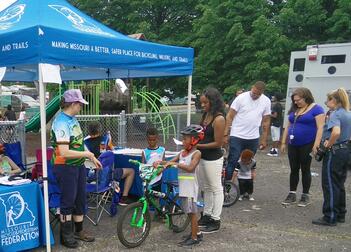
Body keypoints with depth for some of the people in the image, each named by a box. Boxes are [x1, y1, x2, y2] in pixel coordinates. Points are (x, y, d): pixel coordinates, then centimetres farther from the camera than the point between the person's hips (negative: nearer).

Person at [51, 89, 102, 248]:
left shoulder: (73, 119, 6)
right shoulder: (61, 123, -22)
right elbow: (64, 152, -28)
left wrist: (92, 158, 13)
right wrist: (87, 154, -19)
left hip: (78, 165, 9)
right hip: (65, 167, -9)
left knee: (80, 199, 17)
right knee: (68, 201, 5)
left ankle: (78, 231, 33)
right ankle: (65, 235, 24)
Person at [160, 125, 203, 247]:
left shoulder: (196, 153, -11)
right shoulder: (182, 152, 11)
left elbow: (190, 168, -25)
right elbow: (171, 161, 5)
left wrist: (175, 163, -27)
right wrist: (161, 162, -12)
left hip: (190, 187, -7)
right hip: (183, 186, 7)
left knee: (192, 211, 1)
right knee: (189, 211, 17)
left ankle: (194, 238, 12)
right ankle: (197, 233, 32)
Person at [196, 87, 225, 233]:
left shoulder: (219, 119, -18)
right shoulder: (205, 115, 6)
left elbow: (218, 143, -19)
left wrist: (198, 145, -19)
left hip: (213, 159, -9)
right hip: (202, 157, 9)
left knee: (216, 189, 5)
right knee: (205, 188, 18)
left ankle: (215, 221, 16)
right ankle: (206, 215, 33)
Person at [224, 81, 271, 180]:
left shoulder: (266, 101, 2)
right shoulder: (241, 97, -9)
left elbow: (266, 121, 9)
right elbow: (230, 116, -7)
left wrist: (264, 139, 7)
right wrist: (225, 134, -11)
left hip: (253, 138, 4)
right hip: (237, 136, -4)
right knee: (232, 162, -4)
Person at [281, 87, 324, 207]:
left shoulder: (316, 108, -7)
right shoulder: (294, 110, 12)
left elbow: (320, 128, -13)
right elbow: (288, 126, 16)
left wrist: (316, 145, -19)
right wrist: (283, 142, 13)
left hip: (307, 145, -5)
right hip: (293, 145, 6)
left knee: (305, 170, 4)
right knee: (294, 170, 10)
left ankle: (305, 196, 17)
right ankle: (292, 194, 19)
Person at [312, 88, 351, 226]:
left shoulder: (335, 114, -16)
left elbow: (336, 132, -34)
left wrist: (329, 145, -18)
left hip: (334, 152, -9)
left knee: (330, 185, 0)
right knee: (339, 185, 17)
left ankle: (330, 217, 7)